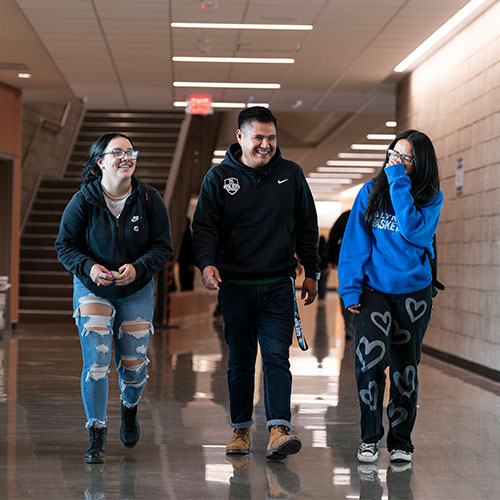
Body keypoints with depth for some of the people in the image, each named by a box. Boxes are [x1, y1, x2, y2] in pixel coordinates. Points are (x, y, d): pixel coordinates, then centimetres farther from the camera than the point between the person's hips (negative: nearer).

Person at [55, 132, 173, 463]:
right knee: (96, 360, -13)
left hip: (137, 291, 1)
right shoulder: (83, 201, -11)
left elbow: (163, 247, -6)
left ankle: (130, 409, 38)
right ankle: (97, 435, -2)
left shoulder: (150, 200, -7)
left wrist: (138, 268, -25)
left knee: (133, 363, 4)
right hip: (92, 289, -1)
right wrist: (89, 267, -24)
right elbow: (65, 245, -5)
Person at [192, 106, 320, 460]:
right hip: (235, 285, 0)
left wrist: (311, 272, 11)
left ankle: (279, 430, -17)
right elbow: (204, 226, -3)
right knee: (240, 361, 9)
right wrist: (207, 262, -21)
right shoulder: (219, 177, 2)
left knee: (277, 357, -10)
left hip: (278, 285, 0)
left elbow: (307, 228, 13)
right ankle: (241, 429, 20)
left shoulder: (291, 174, 7)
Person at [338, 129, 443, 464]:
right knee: (371, 354, -19)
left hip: (413, 291, 1)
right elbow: (355, 242, 0)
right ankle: (370, 436, -6)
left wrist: (399, 183, -16)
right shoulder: (371, 192, 3)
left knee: (405, 367, 8)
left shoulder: (431, 199, 1)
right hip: (373, 289, -1)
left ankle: (401, 441, 22)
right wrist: (350, 288, -8)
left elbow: (413, 230, -19)